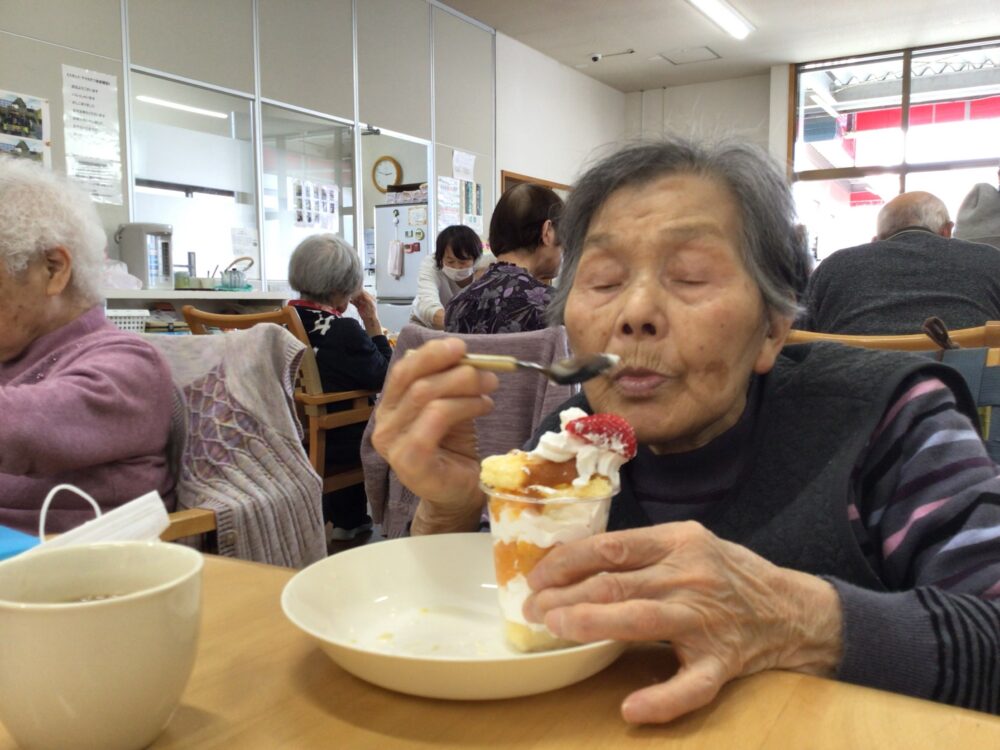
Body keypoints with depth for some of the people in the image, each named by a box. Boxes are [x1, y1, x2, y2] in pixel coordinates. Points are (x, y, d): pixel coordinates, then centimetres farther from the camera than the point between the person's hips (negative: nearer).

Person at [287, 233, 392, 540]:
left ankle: (345, 520, 40)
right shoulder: (344, 331, -24)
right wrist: (373, 322, -7)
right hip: (337, 440, -6)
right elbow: (386, 380, -11)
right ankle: (347, 520, 34)